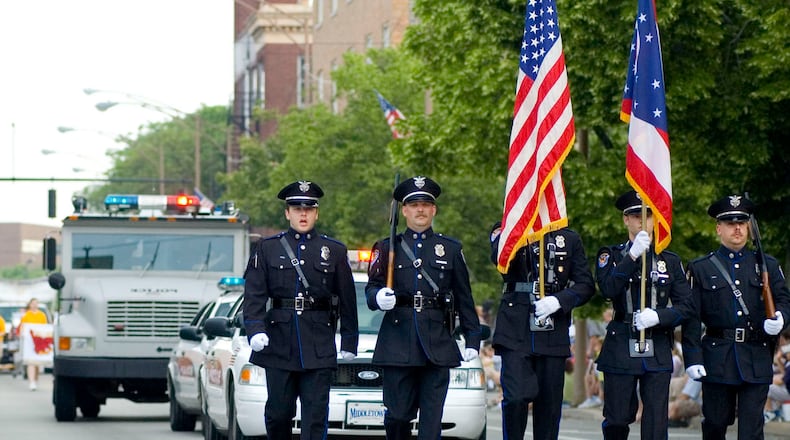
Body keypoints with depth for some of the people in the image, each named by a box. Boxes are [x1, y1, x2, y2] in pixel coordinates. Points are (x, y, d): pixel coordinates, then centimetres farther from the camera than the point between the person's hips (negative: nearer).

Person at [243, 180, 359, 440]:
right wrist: (256, 330, -15)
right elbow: (254, 294, 0)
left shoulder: (335, 251, 8)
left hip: (319, 348, 0)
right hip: (279, 345, 0)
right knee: (278, 413, 5)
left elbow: (347, 301, 10)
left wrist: (349, 342, 7)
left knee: (316, 414, -6)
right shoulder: (268, 249, 7)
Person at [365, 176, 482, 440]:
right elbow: (371, 289, 5)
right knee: (397, 416, 0)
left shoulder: (451, 249, 13)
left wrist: (472, 339, 8)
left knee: (432, 418, -6)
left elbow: (464, 299, 14)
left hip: (437, 346, 0)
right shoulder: (388, 248, 11)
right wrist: (378, 298, -19)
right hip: (397, 345, 0)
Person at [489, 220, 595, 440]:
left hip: (553, 335, 2)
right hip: (516, 332, -2)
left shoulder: (569, 239, 13)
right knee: (516, 396, -16)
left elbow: (586, 285, 7)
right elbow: (499, 256, -15)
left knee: (549, 404, 2)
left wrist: (559, 300, -11)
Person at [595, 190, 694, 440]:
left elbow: (686, 306, 5)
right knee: (617, 419, 1)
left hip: (658, 353, 1)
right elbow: (608, 288, -14)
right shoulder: (612, 256, 7)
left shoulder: (669, 261, 12)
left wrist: (658, 316, -13)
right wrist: (633, 255, -23)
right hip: (620, 350, -1)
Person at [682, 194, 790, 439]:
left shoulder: (767, 265, 13)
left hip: (757, 360, 1)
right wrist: (692, 359, -8)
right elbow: (691, 319, 0)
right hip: (717, 360, -1)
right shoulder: (701, 269, 6)